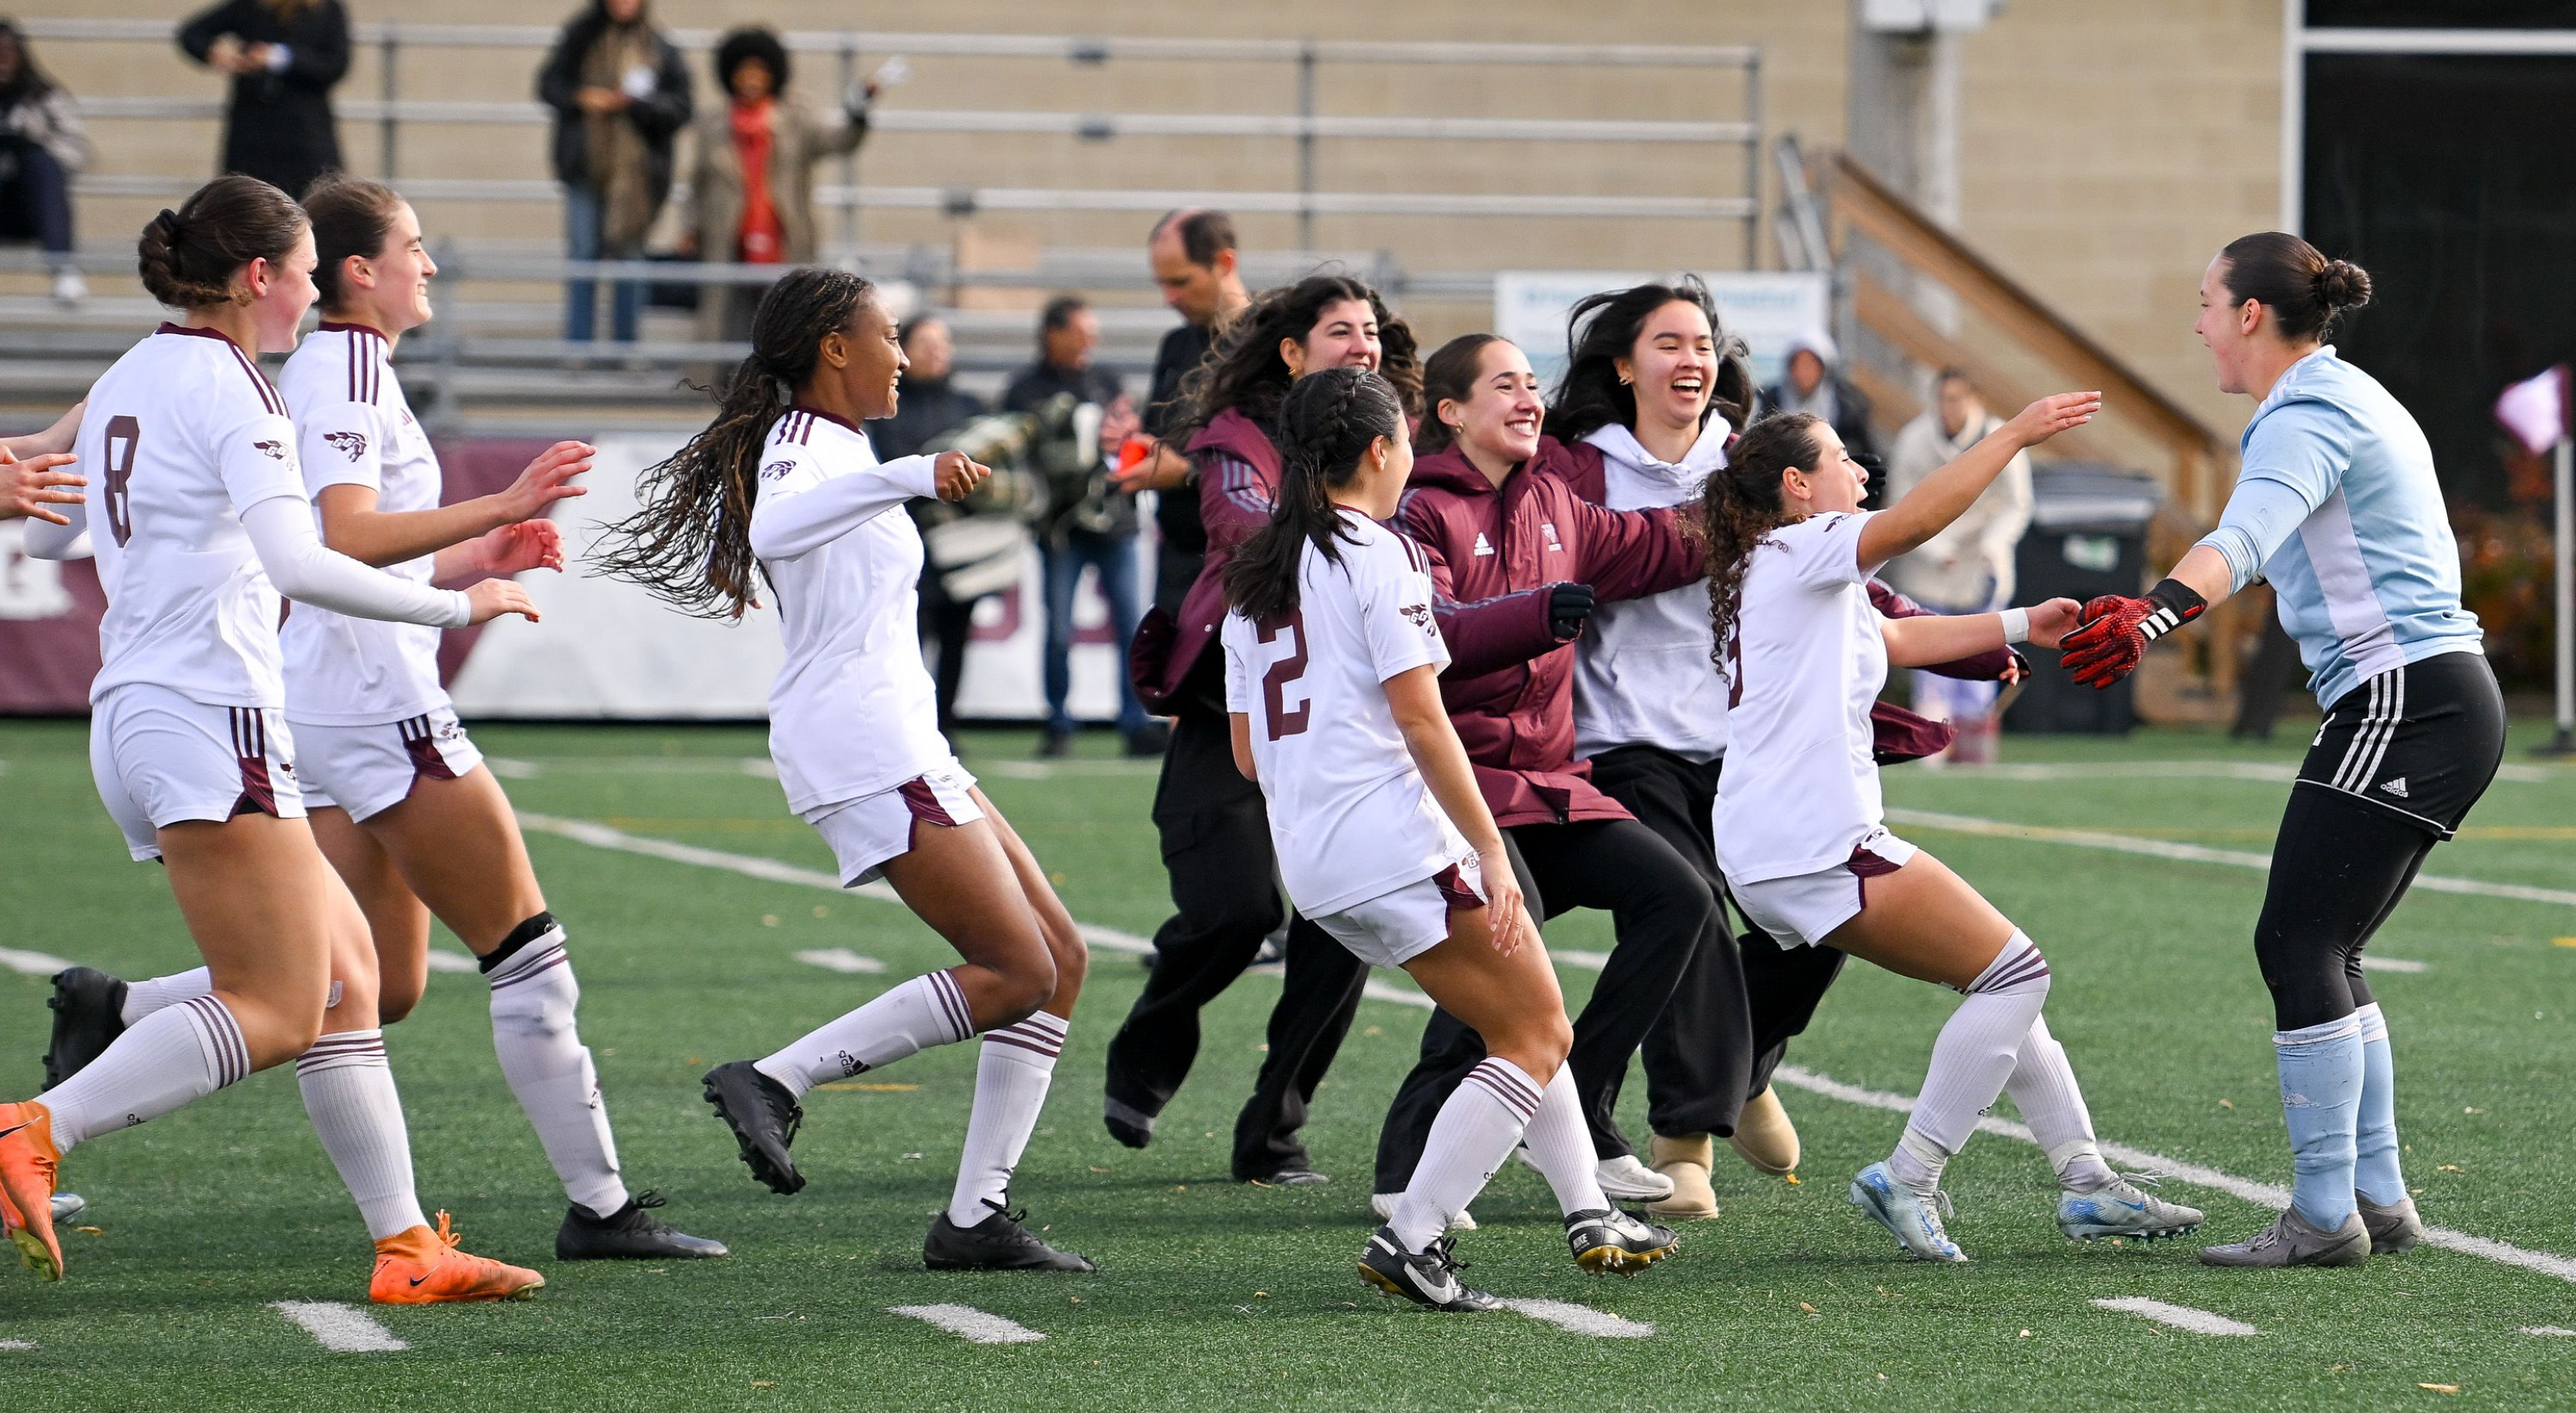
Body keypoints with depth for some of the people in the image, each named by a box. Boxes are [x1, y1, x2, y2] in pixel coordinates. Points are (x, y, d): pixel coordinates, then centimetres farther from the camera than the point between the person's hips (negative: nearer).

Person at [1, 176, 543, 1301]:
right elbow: (296, 562, -22)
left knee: (344, 965, 11)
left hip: (133, 719, 10)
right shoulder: (227, 386, -10)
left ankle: (405, 1248, 7)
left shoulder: (126, 380, 15)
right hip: (211, 716, -10)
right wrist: (456, 608, -16)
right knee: (276, 1014, -12)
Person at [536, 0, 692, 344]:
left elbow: (679, 108, 1)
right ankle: (578, 344, 2)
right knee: (583, 254, -2)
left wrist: (638, 103, -15)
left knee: (630, 255, 1)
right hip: (586, 167, 0)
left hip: (636, 170, 0)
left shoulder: (661, 50, 4)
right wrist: (580, 97, -10)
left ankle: (627, 344, 7)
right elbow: (549, 84, 10)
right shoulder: (580, 35, 7)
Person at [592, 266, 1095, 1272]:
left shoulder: (832, 443, 18)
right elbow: (775, 527, -36)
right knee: (1017, 973, -15)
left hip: (897, 738, 10)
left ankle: (977, 1218, 1)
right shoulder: (803, 443, -12)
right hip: (864, 745, -10)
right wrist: (904, 478, -48)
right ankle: (776, 1080, -15)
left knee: (1059, 959, 6)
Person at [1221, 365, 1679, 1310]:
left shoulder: (1252, 576, 15)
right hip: (1397, 842, -9)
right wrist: (1491, 854, -14)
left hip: (1311, 866, 9)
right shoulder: (1379, 555, -8)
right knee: (1538, 1037, 0)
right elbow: (1419, 717, -16)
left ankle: (1588, 1214, 23)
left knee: (1521, 1023, 21)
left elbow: (1247, 751, 16)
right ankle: (1410, 1239, -10)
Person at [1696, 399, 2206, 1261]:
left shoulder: (1799, 580, 23)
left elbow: (1896, 638, 35)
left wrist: (2019, 626, 31)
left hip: (1783, 851, 11)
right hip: (1813, 847, -11)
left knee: (2002, 976, 15)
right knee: (2014, 972, -9)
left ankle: (2084, 1181, 15)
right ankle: (1907, 1181, -8)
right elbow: (1916, 520, -24)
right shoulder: (1799, 551, -8)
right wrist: (2013, 436, -23)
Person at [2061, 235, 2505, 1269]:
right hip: (2446, 697, 10)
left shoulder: (2308, 415, -13)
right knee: (2323, 952, 12)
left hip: (2398, 700, -10)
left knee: (2299, 943, -10)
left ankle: (2325, 1214, -10)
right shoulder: (2345, 400, 19)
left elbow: (2247, 536, -34)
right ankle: (2380, 1197, 13)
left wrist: (2152, 613, -50)